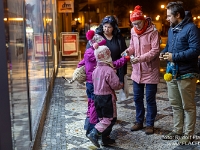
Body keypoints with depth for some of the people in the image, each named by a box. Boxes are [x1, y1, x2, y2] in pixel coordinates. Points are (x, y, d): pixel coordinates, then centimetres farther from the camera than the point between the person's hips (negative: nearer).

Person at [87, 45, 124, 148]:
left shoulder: (95, 70, 4)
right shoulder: (109, 70, -19)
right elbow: (115, 85, -19)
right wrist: (121, 85, 1)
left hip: (97, 96, 8)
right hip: (107, 97, -7)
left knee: (101, 118, 15)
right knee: (108, 118, 1)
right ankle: (94, 133, -11)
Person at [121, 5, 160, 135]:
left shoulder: (153, 32, -15)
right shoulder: (133, 32, 4)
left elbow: (155, 51, -20)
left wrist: (141, 58, -30)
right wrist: (128, 51, -8)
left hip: (150, 71, -6)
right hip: (137, 70, 6)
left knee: (150, 99, 3)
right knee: (137, 98, 15)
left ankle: (150, 124, 18)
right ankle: (139, 121, 31)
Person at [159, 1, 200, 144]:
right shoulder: (171, 29, 14)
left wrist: (175, 56, -22)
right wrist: (164, 52, 2)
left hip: (186, 74, -8)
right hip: (172, 73, 9)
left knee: (188, 106, 4)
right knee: (175, 104, 16)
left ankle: (188, 134, 16)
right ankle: (177, 131, 28)